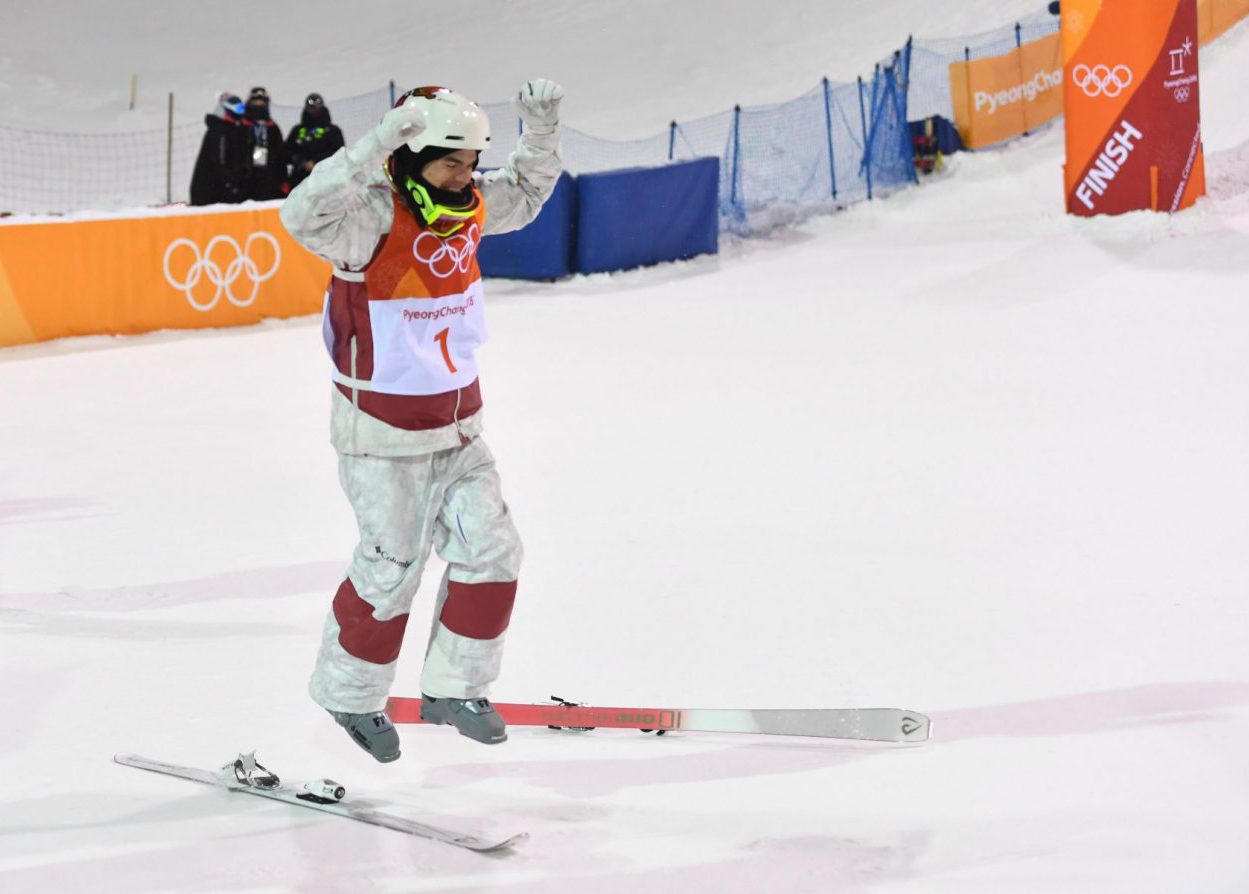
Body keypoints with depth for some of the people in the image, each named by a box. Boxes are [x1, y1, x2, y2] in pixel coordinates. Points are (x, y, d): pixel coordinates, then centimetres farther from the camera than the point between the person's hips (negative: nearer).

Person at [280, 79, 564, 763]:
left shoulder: (470, 207, 0)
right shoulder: (374, 216, -22)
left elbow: (525, 193, 21)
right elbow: (304, 215, -42)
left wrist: (541, 128, 3)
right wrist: (379, 142, -49)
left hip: (458, 422, 7)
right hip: (383, 432, -7)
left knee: (491, 551, 3)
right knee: (392, 567, 1)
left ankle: (453, 689, 19)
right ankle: (348, 693, 24)